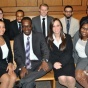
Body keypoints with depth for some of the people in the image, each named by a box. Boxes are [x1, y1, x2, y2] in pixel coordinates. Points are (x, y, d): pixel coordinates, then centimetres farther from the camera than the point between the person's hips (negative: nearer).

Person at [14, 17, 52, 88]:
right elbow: (17, 56, 3)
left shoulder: (39, 36, 9)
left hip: (37, 63, 3)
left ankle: (22, 82, -32)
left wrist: (44, 61, -25)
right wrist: (22, 67, -19)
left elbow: (45, 50, -1)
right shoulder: (17, 39, 10)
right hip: (24, 65, -3)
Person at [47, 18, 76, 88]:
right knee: (62, 78, -28)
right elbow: (49, 54, 1)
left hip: (67, 62, 0)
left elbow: (69, 53, -1)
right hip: (56, 63, 0)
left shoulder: (67, 37, 7)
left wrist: (61, 63, -16)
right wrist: (54, 63, -17)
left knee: (70, 79, -28)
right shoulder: (48, 39, 8)